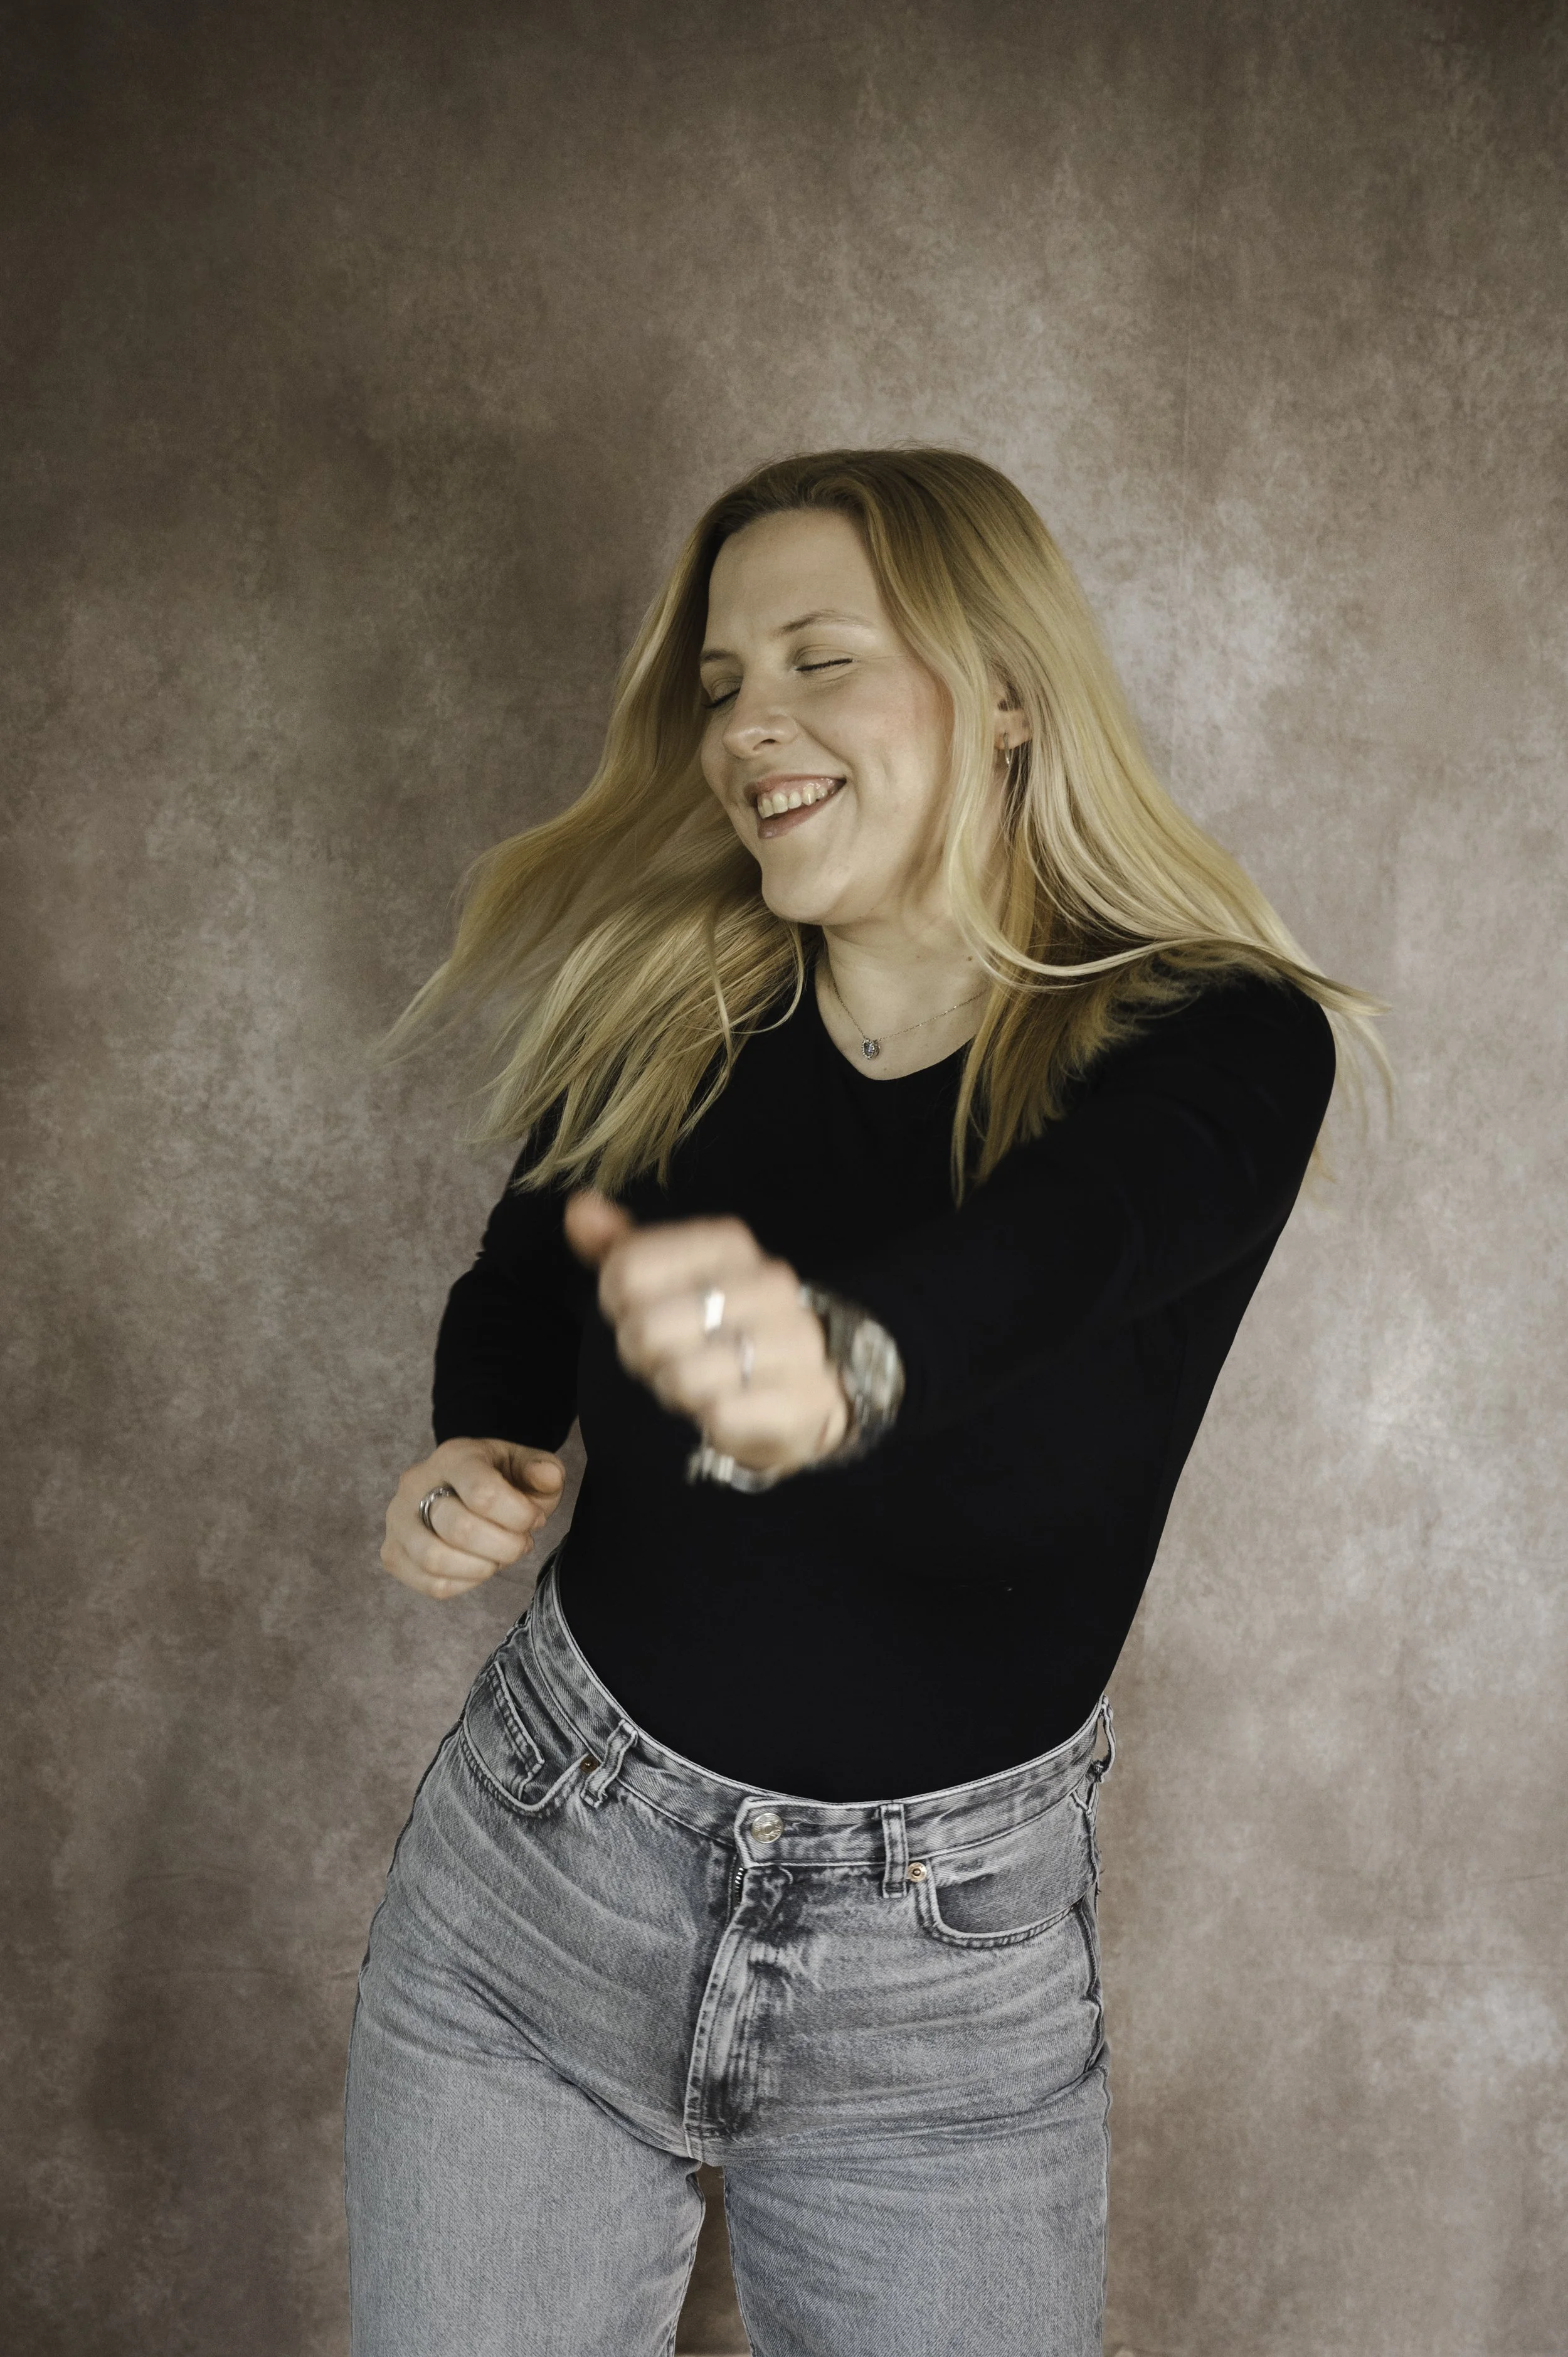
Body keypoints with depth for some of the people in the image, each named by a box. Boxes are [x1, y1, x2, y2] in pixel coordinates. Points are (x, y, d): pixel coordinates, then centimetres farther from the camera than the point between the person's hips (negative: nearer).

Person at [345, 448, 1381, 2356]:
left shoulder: (1213, 1046, -15)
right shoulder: (654, 1003, -6)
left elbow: (1048, 1247, -36)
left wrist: (840, 1358, -58)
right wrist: (473, 1454, -12)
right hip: (530, 1890, 3)